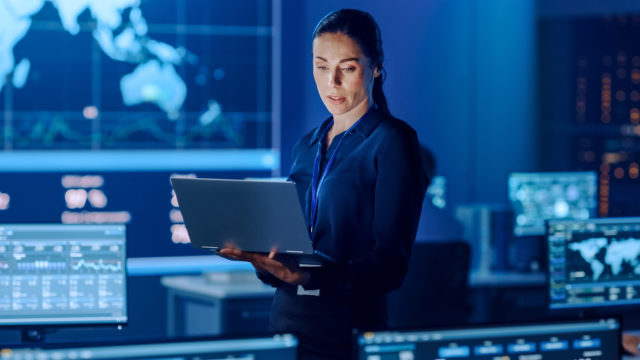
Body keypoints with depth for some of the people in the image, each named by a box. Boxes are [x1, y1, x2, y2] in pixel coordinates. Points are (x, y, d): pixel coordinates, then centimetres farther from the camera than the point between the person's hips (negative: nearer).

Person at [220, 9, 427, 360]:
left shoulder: (392, 141, -5)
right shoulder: (307, 146, 14)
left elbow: (391, 263, -13)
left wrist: (312, 276, -28)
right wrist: (256, 253, -6)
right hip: (286, 320, 6)